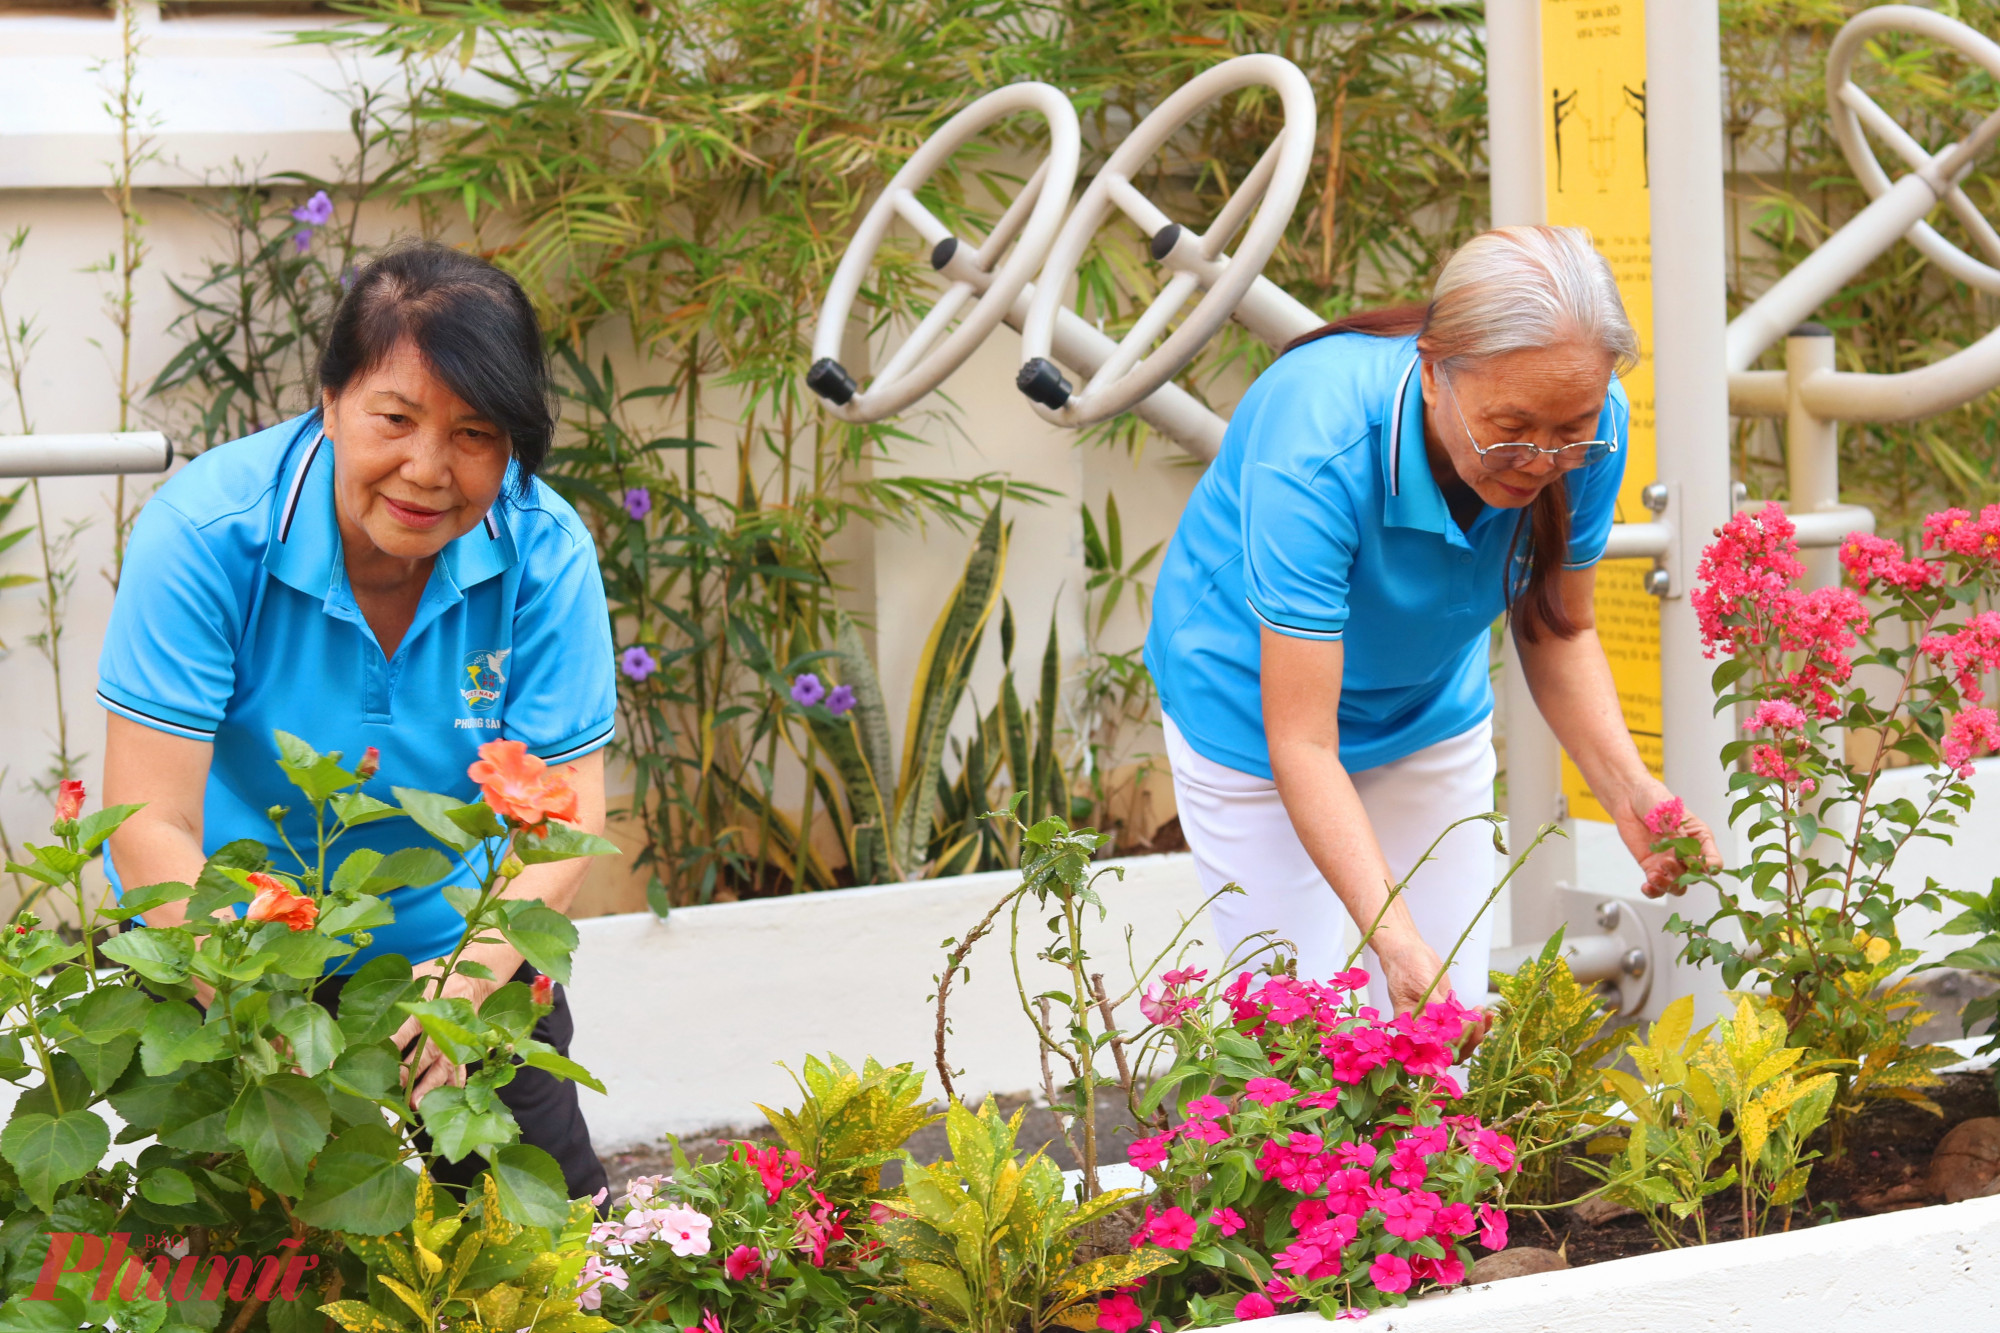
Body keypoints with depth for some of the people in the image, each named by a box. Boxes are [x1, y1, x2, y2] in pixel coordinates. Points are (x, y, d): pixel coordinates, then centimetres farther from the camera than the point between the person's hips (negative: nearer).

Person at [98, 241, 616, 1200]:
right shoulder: (208, 532, -26)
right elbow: (149, 824, -28)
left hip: (458, 939, 3)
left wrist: (470, 977, -38)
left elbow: (565, 813, -17)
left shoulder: (545, 553, -17)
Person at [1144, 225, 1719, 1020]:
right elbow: (1301, 744, -37)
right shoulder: (1317, 447, -39)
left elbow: (1557, 632, -6)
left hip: (1434, 712, 4)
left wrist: (1627, 788, -24)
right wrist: (1395, 940, -48)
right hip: (1253, 709, -4)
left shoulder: (1585, 431, -25)